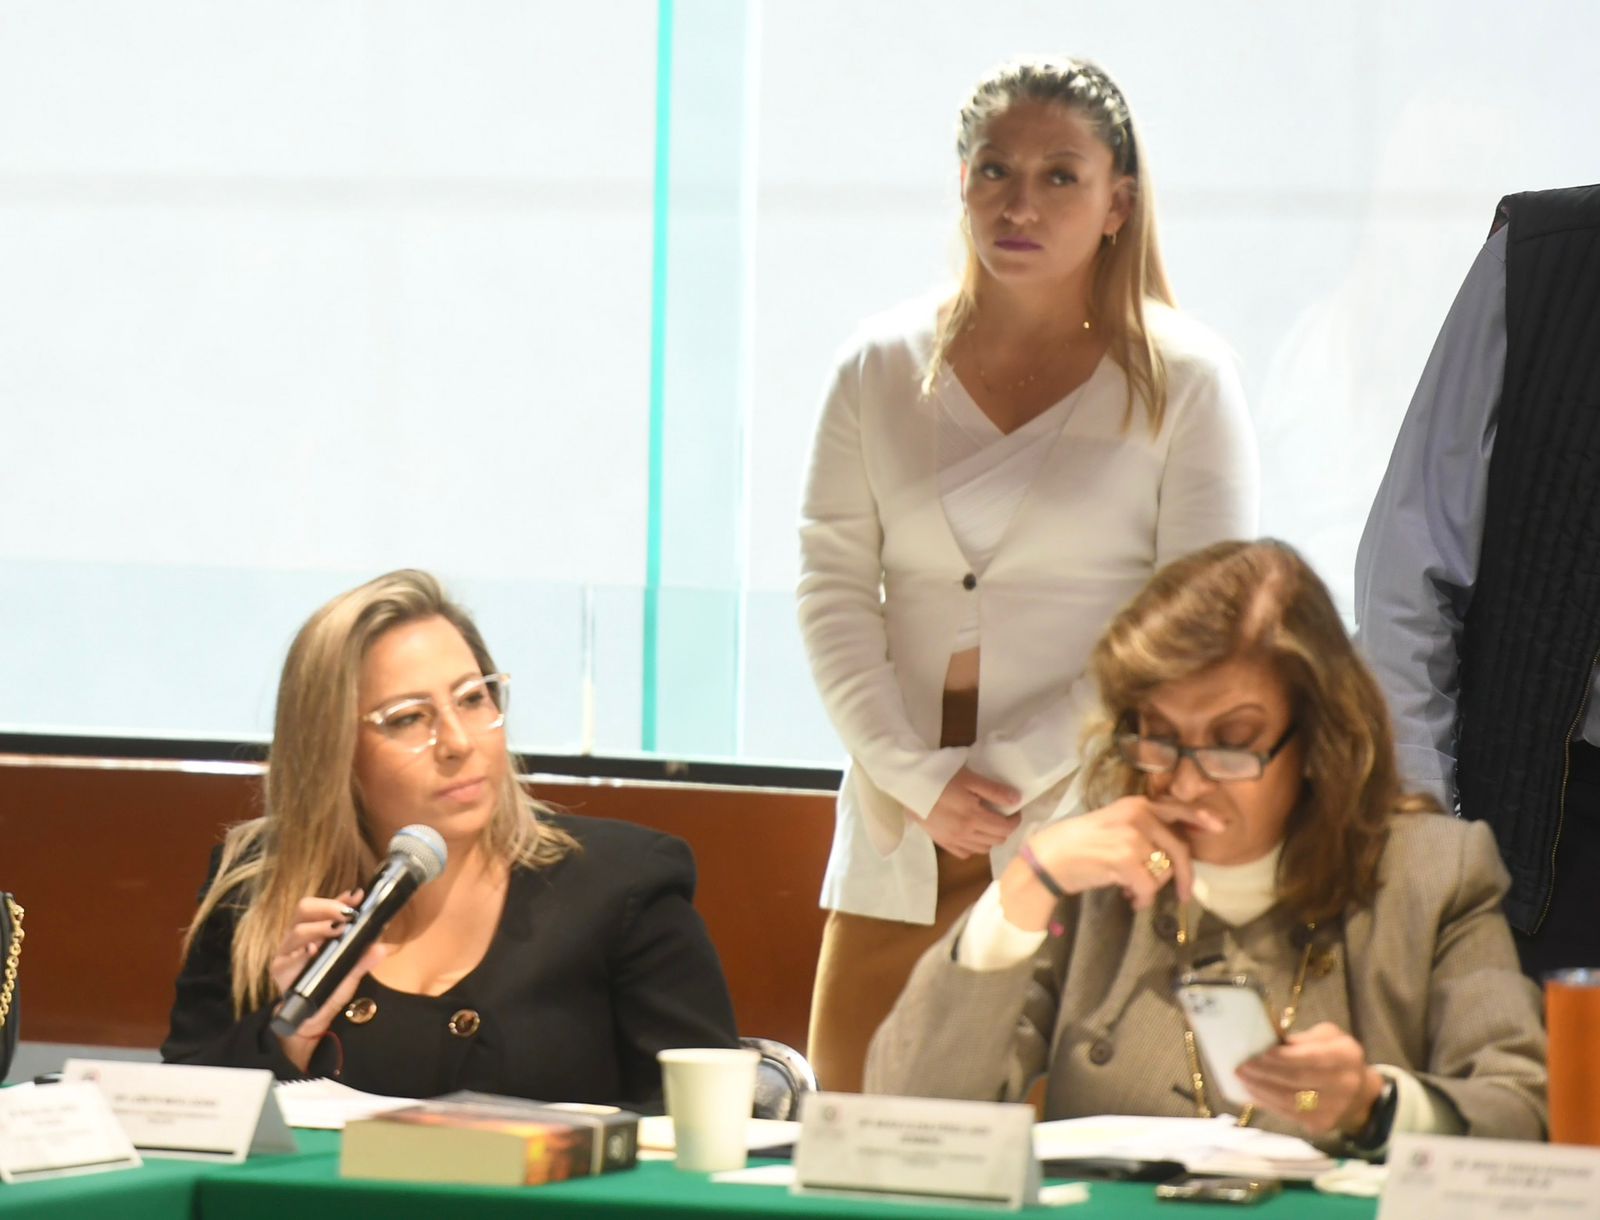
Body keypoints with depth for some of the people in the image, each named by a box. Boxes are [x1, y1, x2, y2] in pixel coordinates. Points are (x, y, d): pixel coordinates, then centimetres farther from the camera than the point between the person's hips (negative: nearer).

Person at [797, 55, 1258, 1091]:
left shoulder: (1181, 380, 2)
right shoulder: (885, 368, 10)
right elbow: (833, 589, 6)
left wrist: (1013, 768, -9)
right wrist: (918, 779, -6)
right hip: (902, 832, 3)